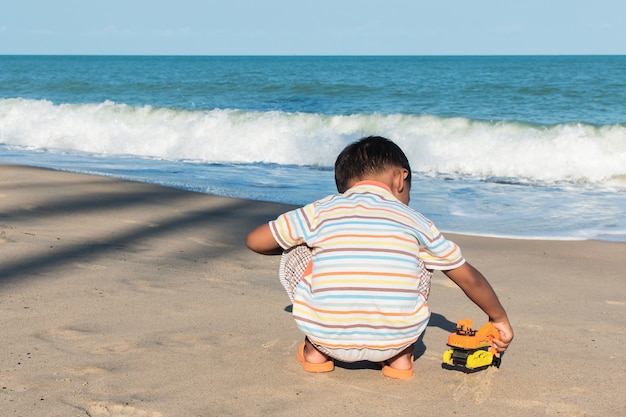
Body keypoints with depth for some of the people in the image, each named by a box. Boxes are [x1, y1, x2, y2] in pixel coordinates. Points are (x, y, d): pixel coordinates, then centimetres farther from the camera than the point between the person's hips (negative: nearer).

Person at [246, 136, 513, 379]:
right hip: (396, 339, 1)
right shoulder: (414, 221, 10)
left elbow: (255, 241, 17)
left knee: (293, 258, 23)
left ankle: (315, 351, 23)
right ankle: (400, 357, 21)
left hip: (328, 337, 0)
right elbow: (469, 278, 19)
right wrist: (499, 318, 37)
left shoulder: (320, 211, 8)